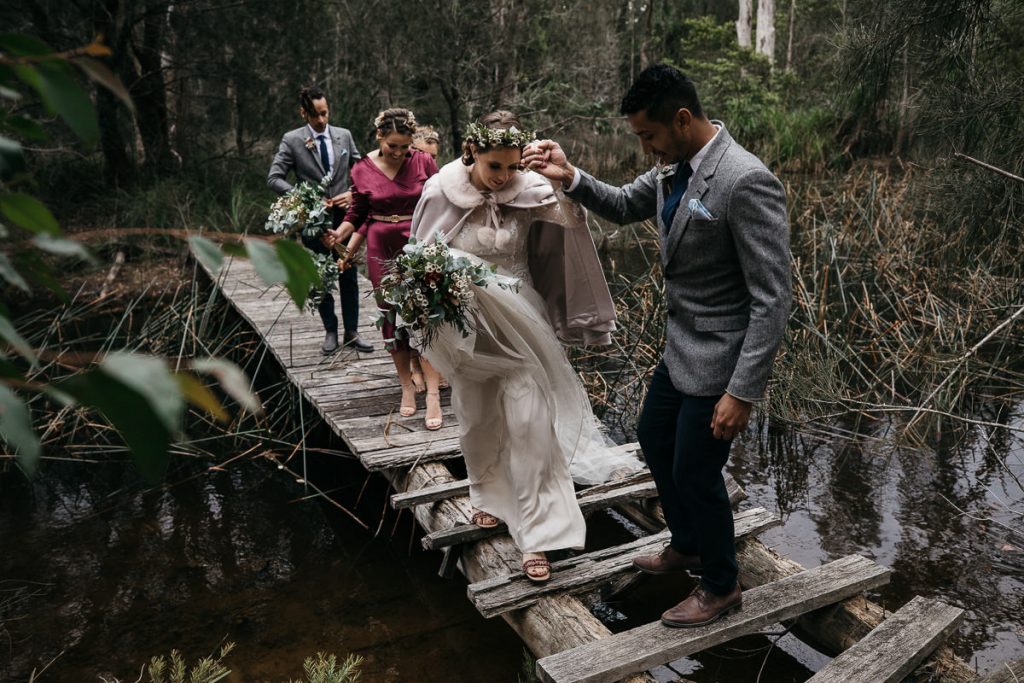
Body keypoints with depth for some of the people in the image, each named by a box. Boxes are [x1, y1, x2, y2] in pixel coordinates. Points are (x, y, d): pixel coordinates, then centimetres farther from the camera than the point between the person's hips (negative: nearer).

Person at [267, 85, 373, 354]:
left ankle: (351, 332, 17)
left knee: (349, 277, 6)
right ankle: (331, 332, 23)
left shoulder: (344, 135, 4)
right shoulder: (291, 140, -5)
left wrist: (353, 193, -11)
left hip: (343, 216, 2)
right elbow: (274, 178, -9)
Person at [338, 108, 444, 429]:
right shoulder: (362, 170, 0)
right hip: (381, 249, 2)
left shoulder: (424, 162, -4)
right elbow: (357, 216, 8)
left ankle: (433, 394, -7)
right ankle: (407, 386, 17)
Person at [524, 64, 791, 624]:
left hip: (719, 358, -9)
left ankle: (720, 586, 33)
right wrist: (570, 177, -1)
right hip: (680, 346, 9)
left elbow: (772, 299, -25)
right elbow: (624, 207, 18)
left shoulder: (746, 182, -26)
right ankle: (687, 546, 49)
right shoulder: (675, 167, 0)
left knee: (695, 473, 5)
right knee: (653, 439, 24)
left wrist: (743, 392, -25)